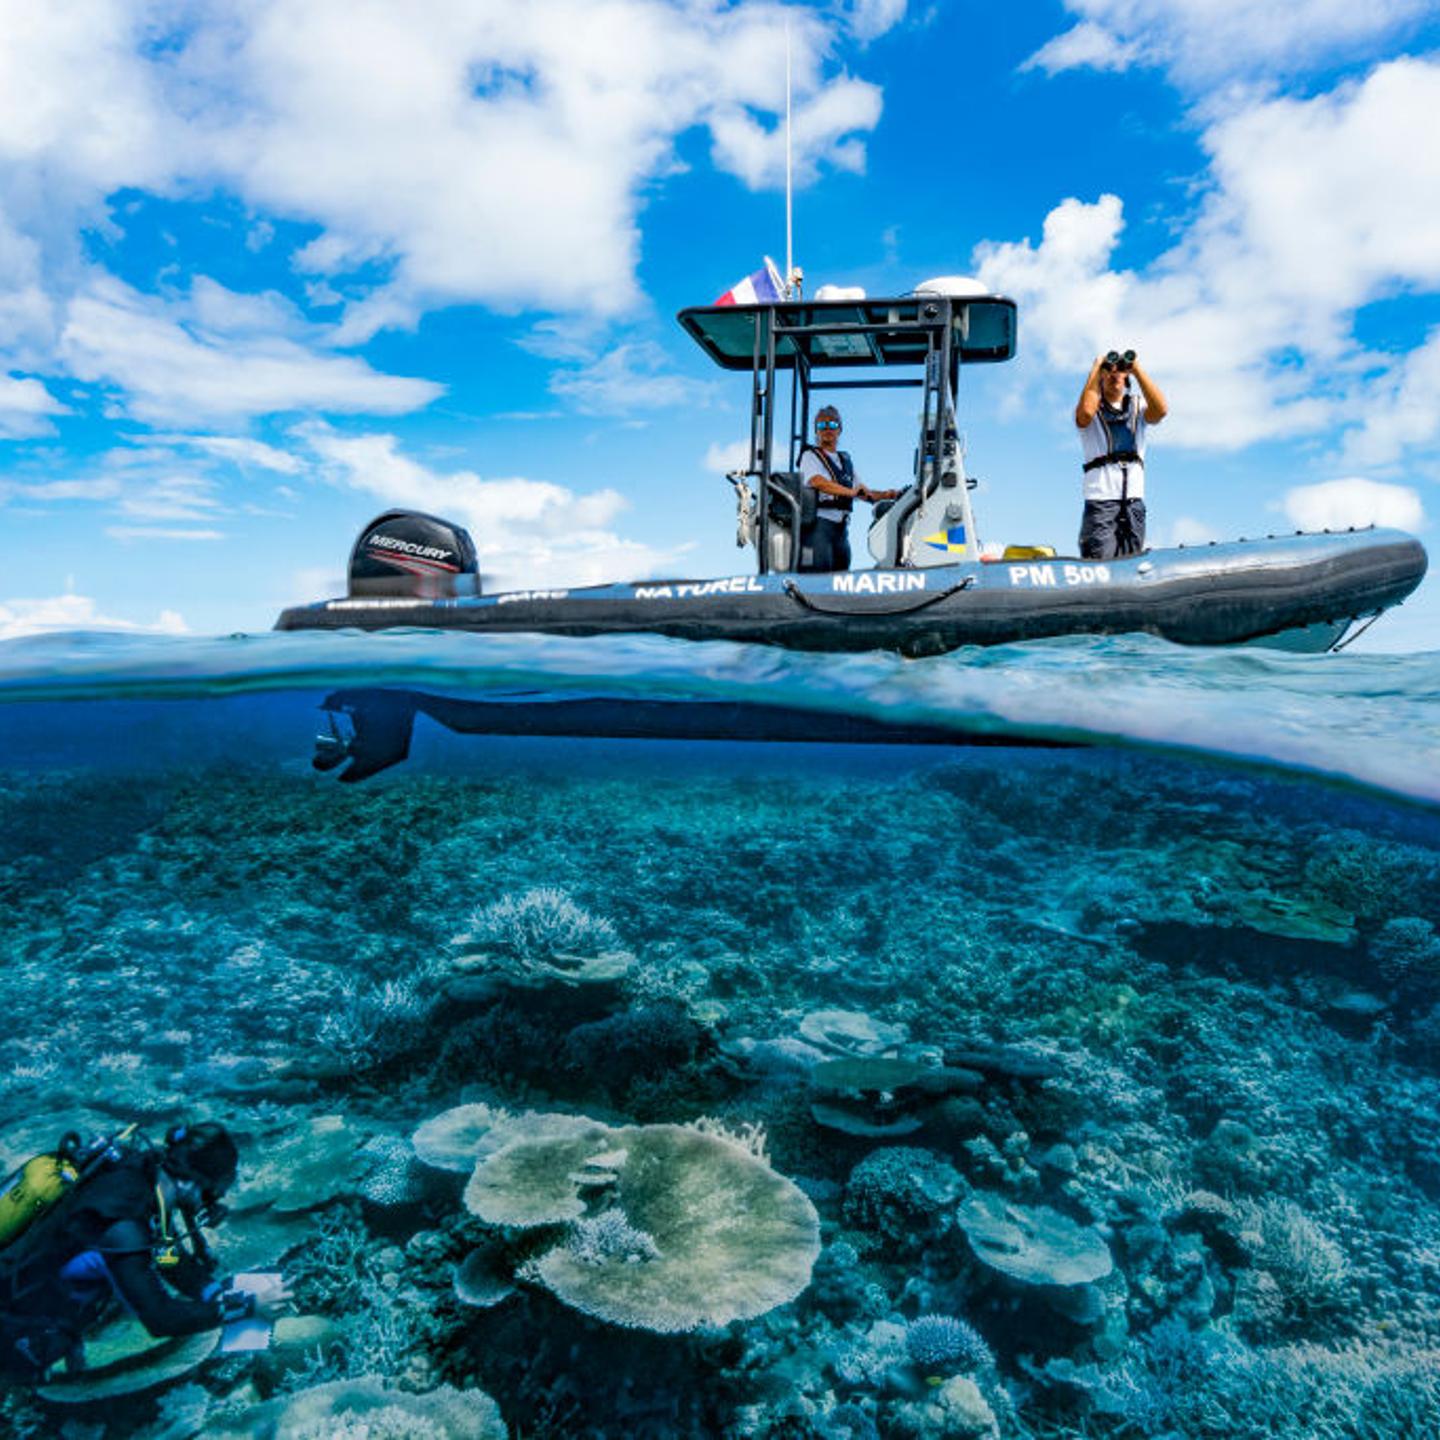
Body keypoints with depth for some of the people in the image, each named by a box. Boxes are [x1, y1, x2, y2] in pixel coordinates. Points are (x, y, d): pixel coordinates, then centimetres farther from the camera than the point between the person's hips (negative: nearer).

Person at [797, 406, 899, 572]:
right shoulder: (810, 455, 3)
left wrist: (886, 495, 4)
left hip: (841, 527, 7)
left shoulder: (846, 461, 23)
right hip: (819, 523, -7)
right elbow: (818, 482, -17)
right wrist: (850, 492, -27)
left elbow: (864, 493, 24)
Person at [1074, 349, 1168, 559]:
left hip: (1134, 497, 4)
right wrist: (1095, 368, -4)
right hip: (1100, 498, -4)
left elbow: (1160, 410, -6)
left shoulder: (1138, 407, 17)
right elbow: (1086, 412, -17)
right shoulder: (1092, 406, 9)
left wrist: (1137, 369, -2)